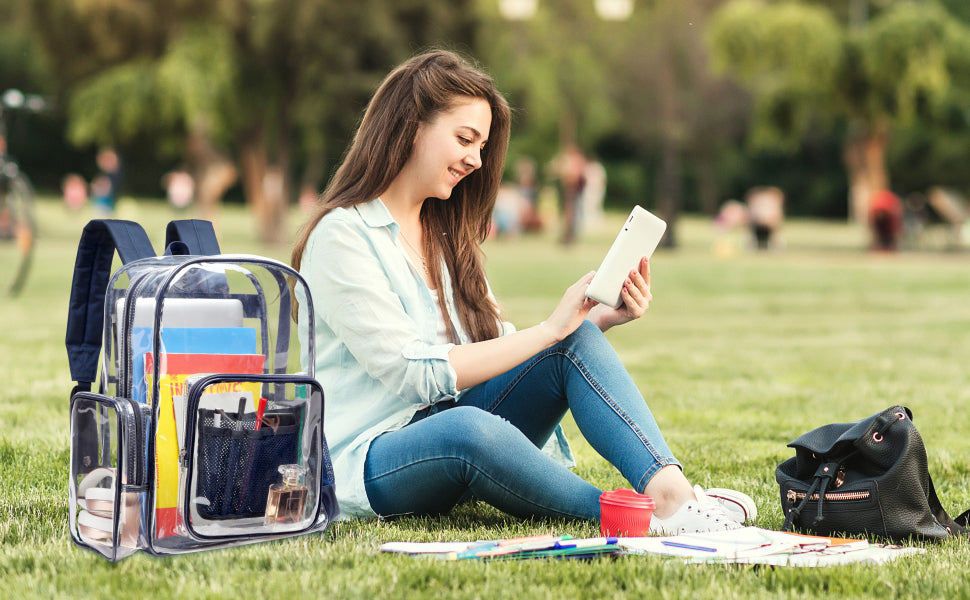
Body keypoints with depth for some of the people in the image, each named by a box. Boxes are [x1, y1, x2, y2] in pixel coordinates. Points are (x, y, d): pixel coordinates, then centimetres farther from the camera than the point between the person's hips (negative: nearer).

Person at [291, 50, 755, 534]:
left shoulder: (445, 233, 16)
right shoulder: (342, 236, -10)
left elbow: (496, 349, 9)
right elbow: (417, 375, -18)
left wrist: (604, 318, -5)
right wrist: (549, 330, -17)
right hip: (367, 465, -7)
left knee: (578, 339, -15)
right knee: (467, 427, -41)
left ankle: (670, 492, -32)